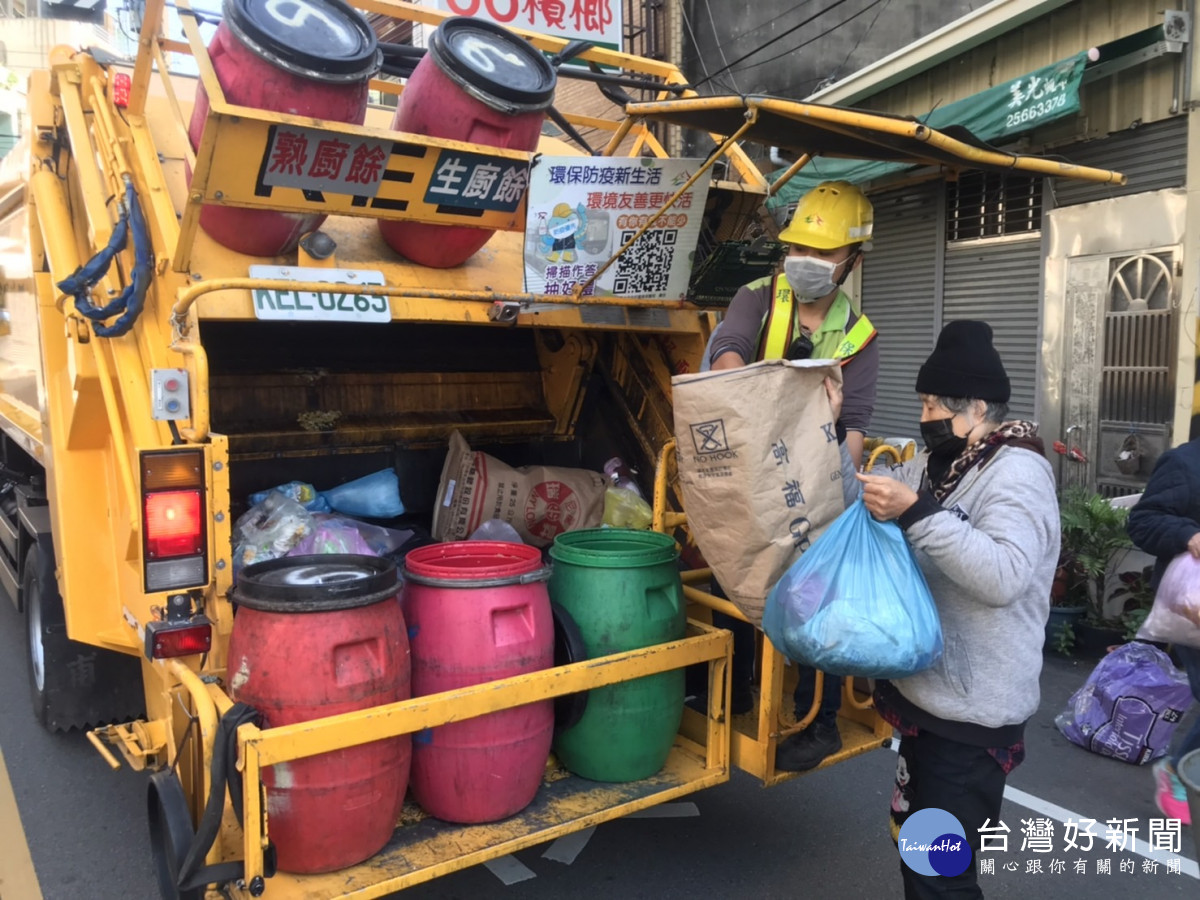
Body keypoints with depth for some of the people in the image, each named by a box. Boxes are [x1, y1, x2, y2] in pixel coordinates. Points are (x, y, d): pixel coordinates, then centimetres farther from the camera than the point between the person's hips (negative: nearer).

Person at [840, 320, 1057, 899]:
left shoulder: (1016, 472, -17)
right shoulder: (936, 465, 10)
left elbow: (1004, 576, -31)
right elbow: (856, 504, 10)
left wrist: (916, 513, -34)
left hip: (971, 715, -9)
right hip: (925, 694, 9)